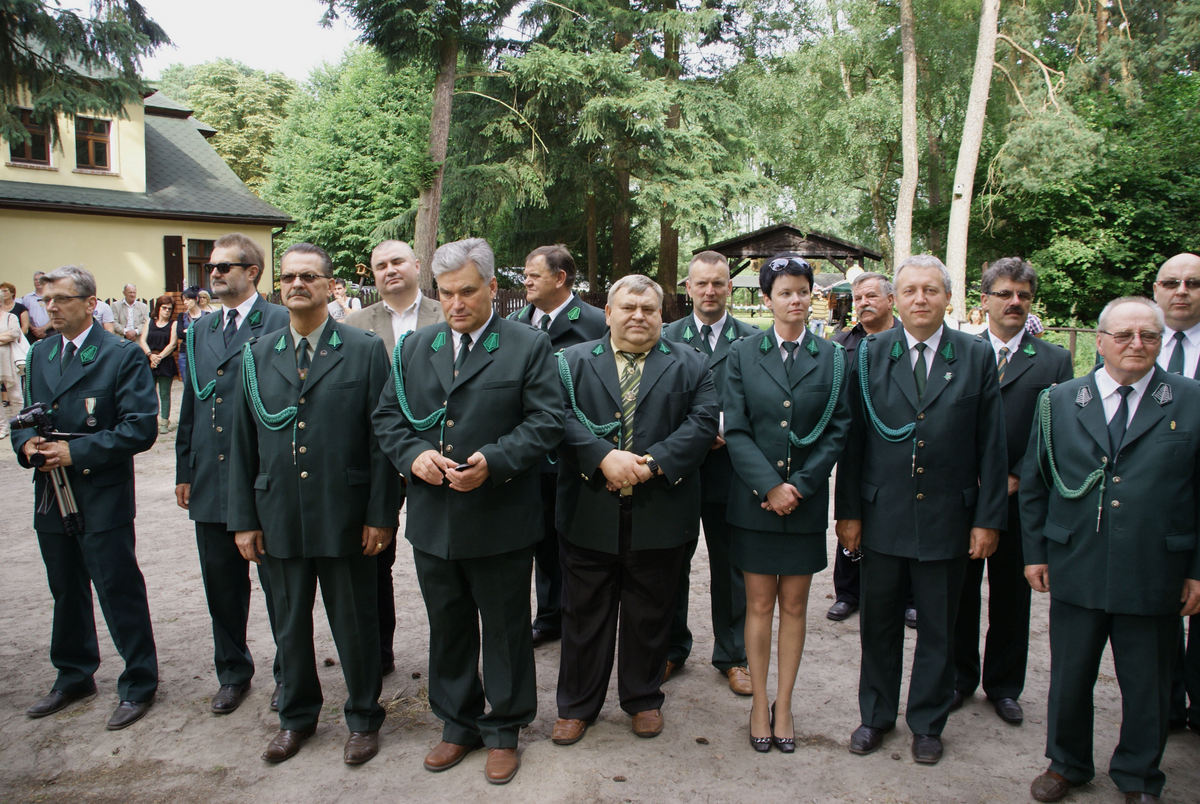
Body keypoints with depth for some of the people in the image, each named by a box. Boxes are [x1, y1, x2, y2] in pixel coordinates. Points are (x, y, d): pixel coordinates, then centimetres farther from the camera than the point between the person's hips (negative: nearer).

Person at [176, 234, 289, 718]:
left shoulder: (280, 324, -7)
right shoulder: (199, 331, 13)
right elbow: (190, 406, 17)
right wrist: (184, 471, 15)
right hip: (210, 485, 6)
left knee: (277, 585, 7)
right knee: (222, 585, 15)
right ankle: (233, 673, 33)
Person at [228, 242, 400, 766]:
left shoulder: (365, 351, -3)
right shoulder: (256, 356, 7)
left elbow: (381, 438, -5)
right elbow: (243, 443, 8)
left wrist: (381, 515, -9)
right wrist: (243, 519, 5)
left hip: (345, 519, -3)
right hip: (279, 520, 3)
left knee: (355, 624, 9)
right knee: (289, 624, 16)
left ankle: (363, 718, 30)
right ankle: (296, 716, 37)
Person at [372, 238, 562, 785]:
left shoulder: (529, 346, -3)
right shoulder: (415, 347, 10)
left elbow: (545, 422, -10)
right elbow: (388, 416, 8)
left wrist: (492, 461, -23)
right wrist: (413, 454, -12)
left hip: (500, 523, -4)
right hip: (433, 522, 4)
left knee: (505, 631, 11)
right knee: (447, 629, 18)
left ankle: (503, 730, 30)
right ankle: (459, 725, 37)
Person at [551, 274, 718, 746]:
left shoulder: (690, 366, 7)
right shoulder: (572, 362, 6)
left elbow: (702, 423, -5)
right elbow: (562, 419, -7)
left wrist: (652, 463, -18)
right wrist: (605, 457, -21)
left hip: (660, 516, 0)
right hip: (589, 513, 0)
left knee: (650, 616, 13)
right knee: (584, 614, 10)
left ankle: (644, 700, 32)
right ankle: (577, 705, 26)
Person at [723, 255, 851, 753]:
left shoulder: (832, 358, 3)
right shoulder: (743, 355, 1)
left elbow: (838, 431, -1)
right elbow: (735, 431, -4)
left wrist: (798, 486, -10)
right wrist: (769, 487, -14)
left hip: (806, 502, 1)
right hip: (755, 501, -1)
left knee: (794, 606, 9)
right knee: (759, 605, 7)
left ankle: (784, 704, 23)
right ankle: (760, 703, 21)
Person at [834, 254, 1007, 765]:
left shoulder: (976, 357, 0)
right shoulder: (870, 354, 0)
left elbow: (991, 447, 0)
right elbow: (853, 439, 0)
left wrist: (989, 519, -3)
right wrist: (848, 512, -2)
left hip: (947, 518, 0)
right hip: (882, 516, 0)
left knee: (938, 629, 13)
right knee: (879, 624, 13)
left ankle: (927, 722, 32)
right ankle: (876, 715, 33)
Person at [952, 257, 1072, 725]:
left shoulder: (1054, 361, 3)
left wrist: (1016, 480, -10)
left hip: (1020, 499, 0)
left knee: (1011, 596, 11)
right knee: (961, 592, 10)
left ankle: (1003, 686, 27)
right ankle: (960, 678, 27)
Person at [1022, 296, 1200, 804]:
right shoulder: (1060, 401, 3)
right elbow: (1034, 485, 7)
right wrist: (1035, 552, 4)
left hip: (1154, 578, -1)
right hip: (1075, 571, 1)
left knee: (1147, 687, 14)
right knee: (1069, 677, 14)